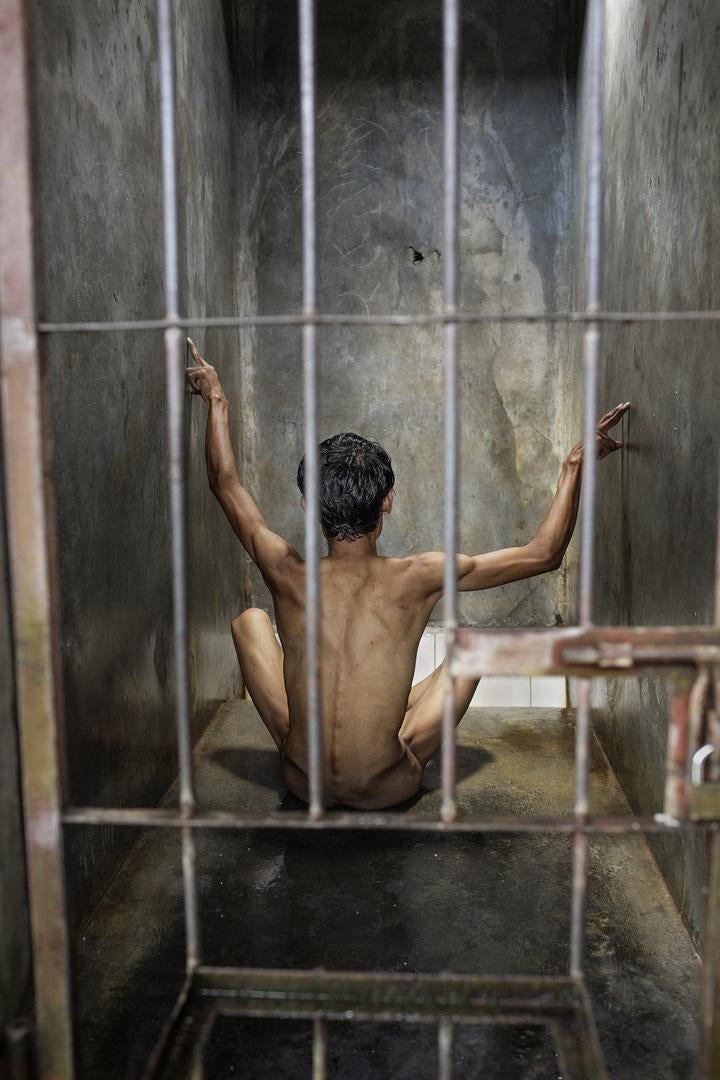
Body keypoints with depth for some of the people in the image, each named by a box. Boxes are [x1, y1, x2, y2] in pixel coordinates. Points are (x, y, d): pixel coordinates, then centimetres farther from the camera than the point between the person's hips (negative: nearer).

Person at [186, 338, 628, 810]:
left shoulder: (290, 576, -16)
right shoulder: (418, 578, -20)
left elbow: (225, 481, 2)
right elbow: (544, 554, -8)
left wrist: (217, 399, 15)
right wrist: (575, 464, 0)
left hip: (303, 784, 2)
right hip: (388, 789, -1)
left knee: (250, 620, 18)